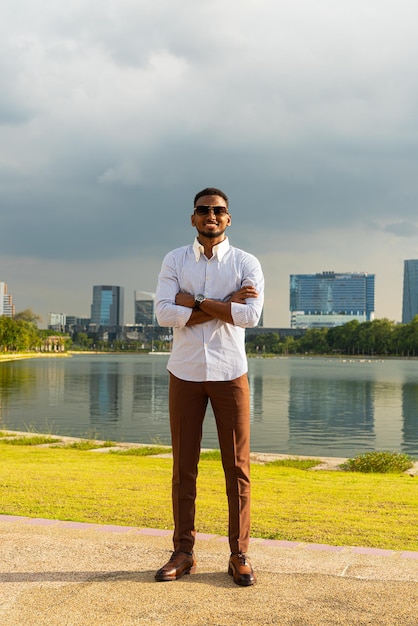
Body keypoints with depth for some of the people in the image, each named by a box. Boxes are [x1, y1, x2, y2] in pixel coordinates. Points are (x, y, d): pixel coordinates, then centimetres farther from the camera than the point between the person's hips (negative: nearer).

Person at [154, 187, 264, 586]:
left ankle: (239, 554, 12)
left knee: (237, 466, 2)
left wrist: (195, 301, -14)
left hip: (229, 373, -1)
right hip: (185, 373, 1)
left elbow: (250, 315, -15)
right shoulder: (174, 261, 4)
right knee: (183, 466, 6)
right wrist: (225, 304, -15)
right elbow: (164, 313, -11)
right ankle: (183, 552, 16)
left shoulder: (247, 264, 1)